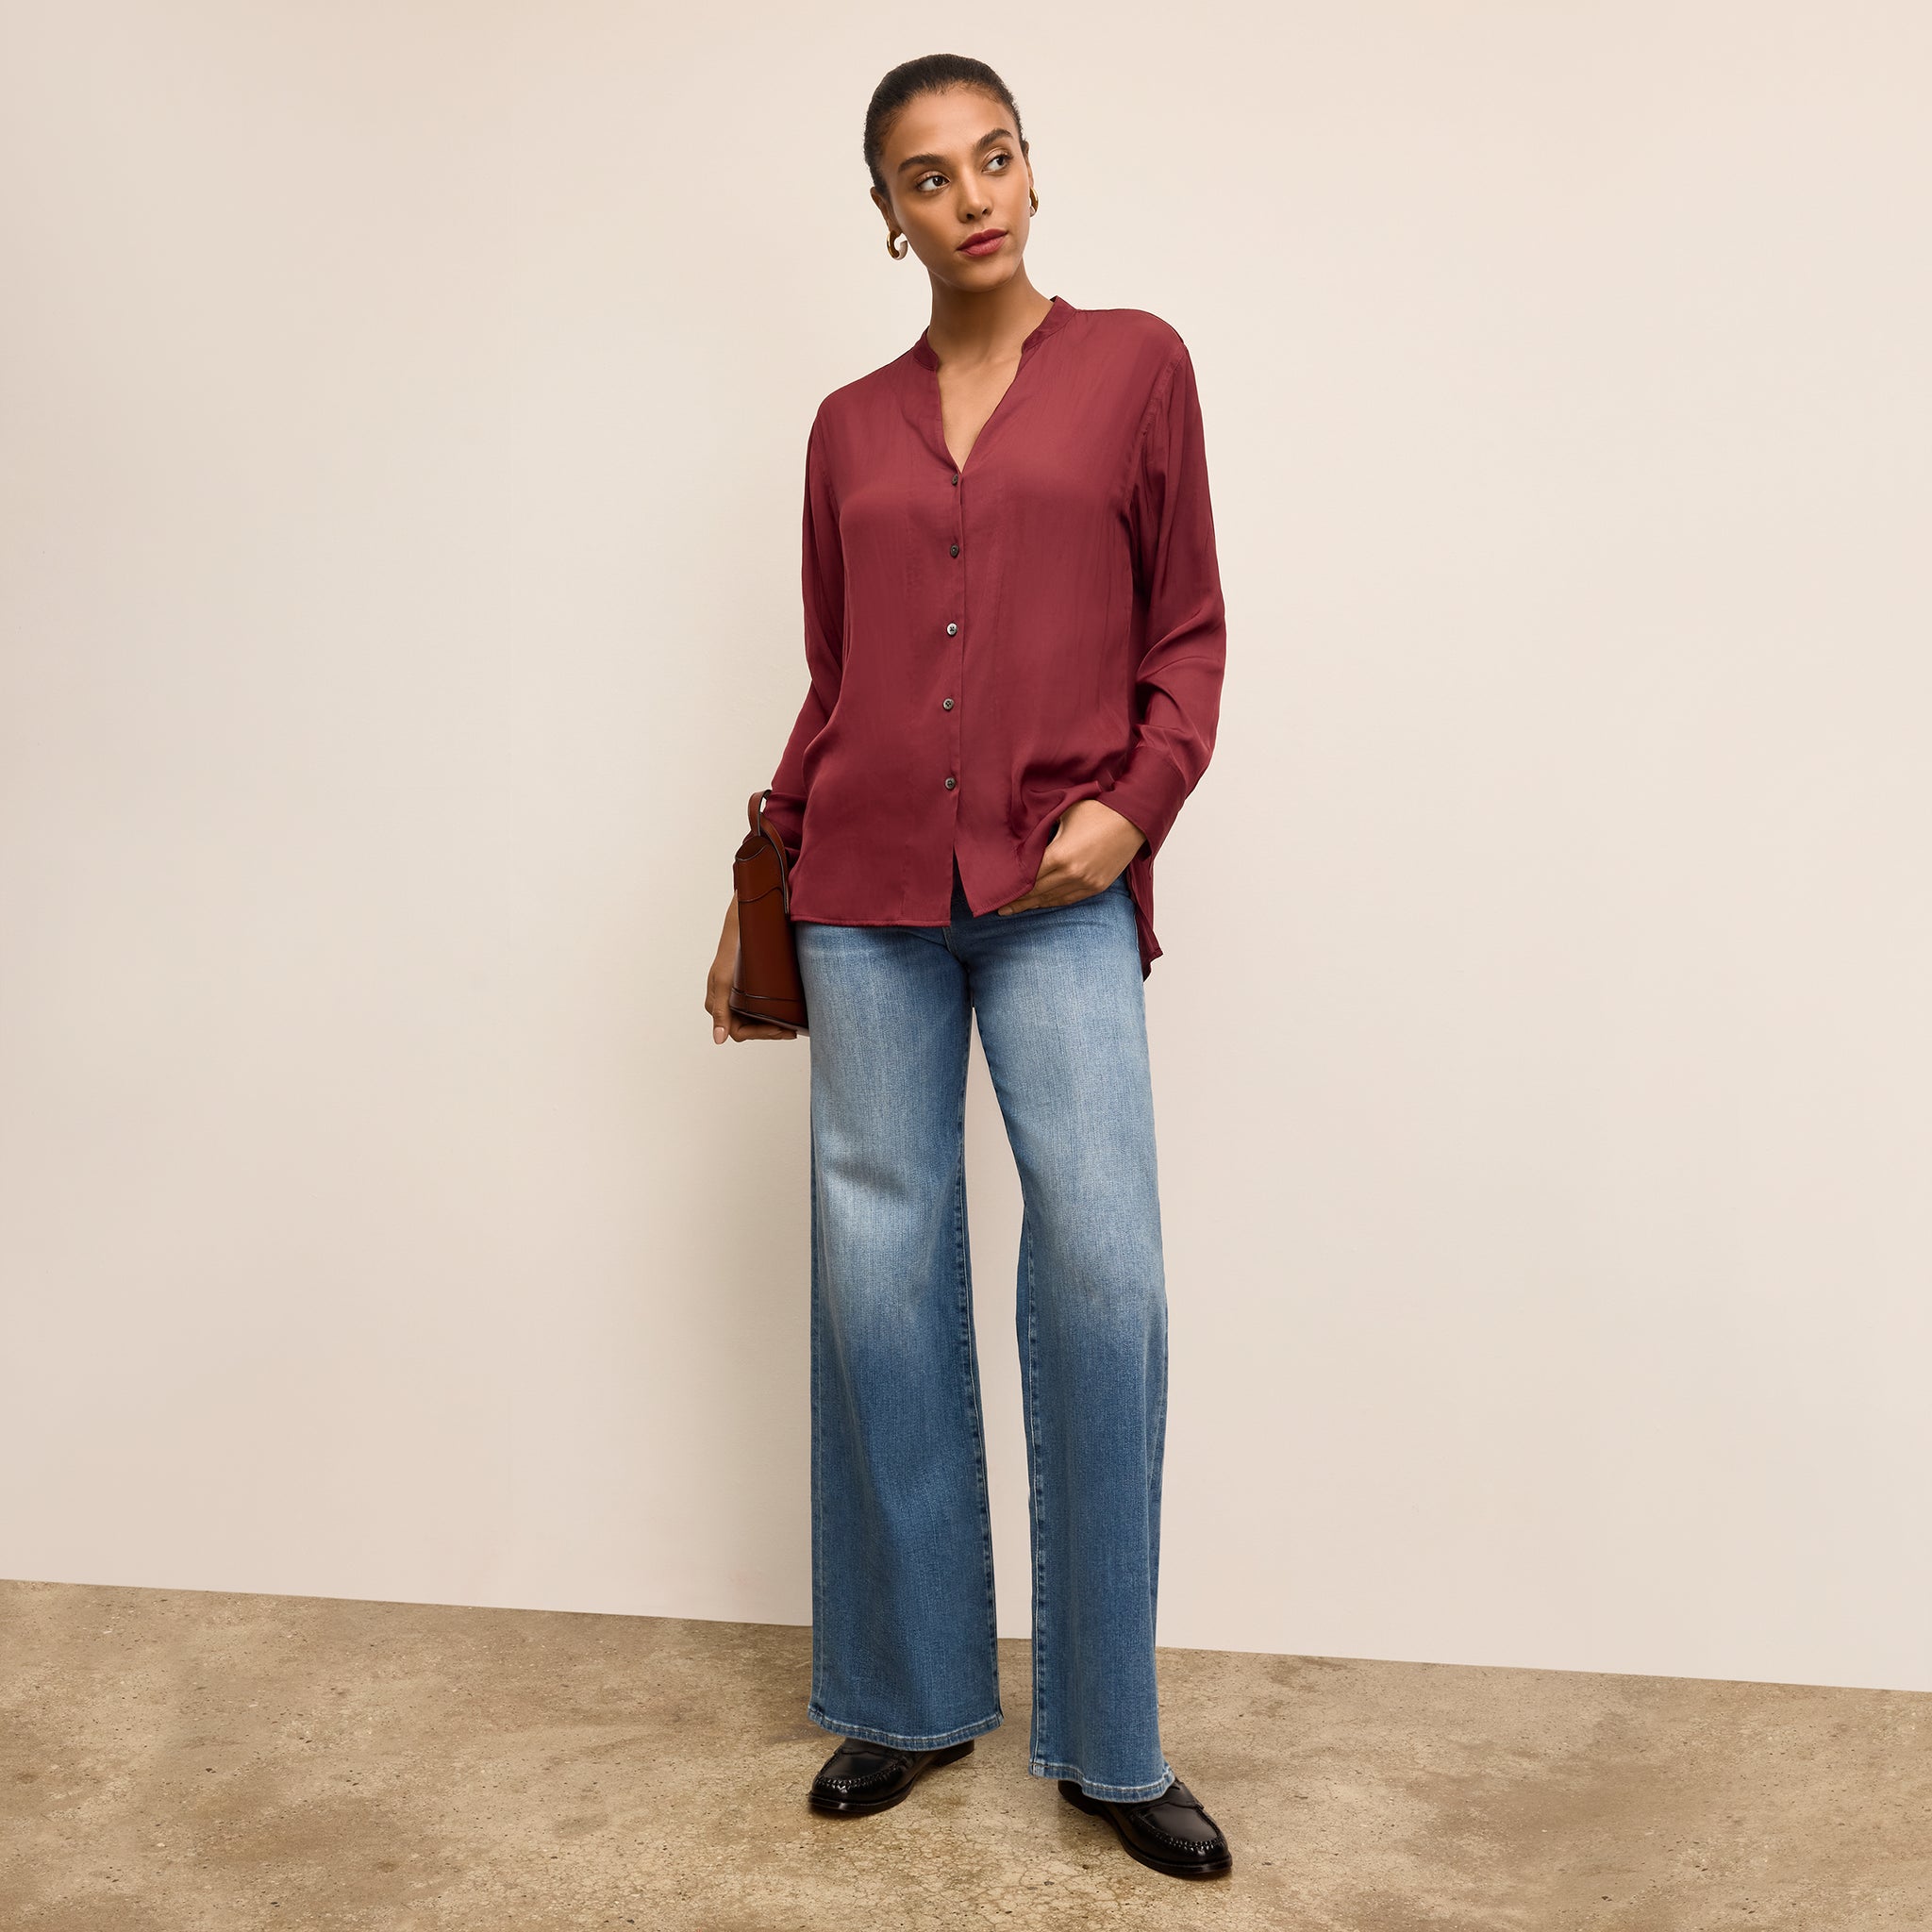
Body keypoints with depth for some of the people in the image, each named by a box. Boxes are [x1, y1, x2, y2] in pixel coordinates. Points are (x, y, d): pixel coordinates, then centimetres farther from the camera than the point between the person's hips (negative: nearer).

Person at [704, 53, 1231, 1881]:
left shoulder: (1133, 364, 6)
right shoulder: (850, 426, 13)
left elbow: (1188, 631, 5)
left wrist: (1134, 801, -10)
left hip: (1058, 891, -2)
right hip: (868, 892, 3)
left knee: (1104, 1270, -10)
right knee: (879, 1271, 4)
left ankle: (1107, 1742, 5)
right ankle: (908, 1697, 20)